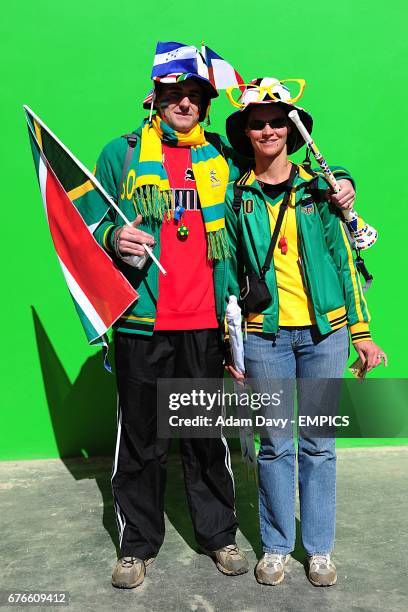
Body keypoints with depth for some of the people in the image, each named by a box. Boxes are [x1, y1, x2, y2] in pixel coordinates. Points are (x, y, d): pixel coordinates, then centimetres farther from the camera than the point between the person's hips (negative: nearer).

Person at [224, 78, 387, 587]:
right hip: (265, 335, 0)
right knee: (276, 444, 6)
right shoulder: (237, 196, 4)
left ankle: (319, 548, 26)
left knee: (319, 444, 8)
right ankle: (276, 546, 25)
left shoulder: (318, 188, 6)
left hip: (323, 333, 1)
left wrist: (361, 331, 3)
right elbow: (230, 273, 6)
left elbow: (344, 261, 7)